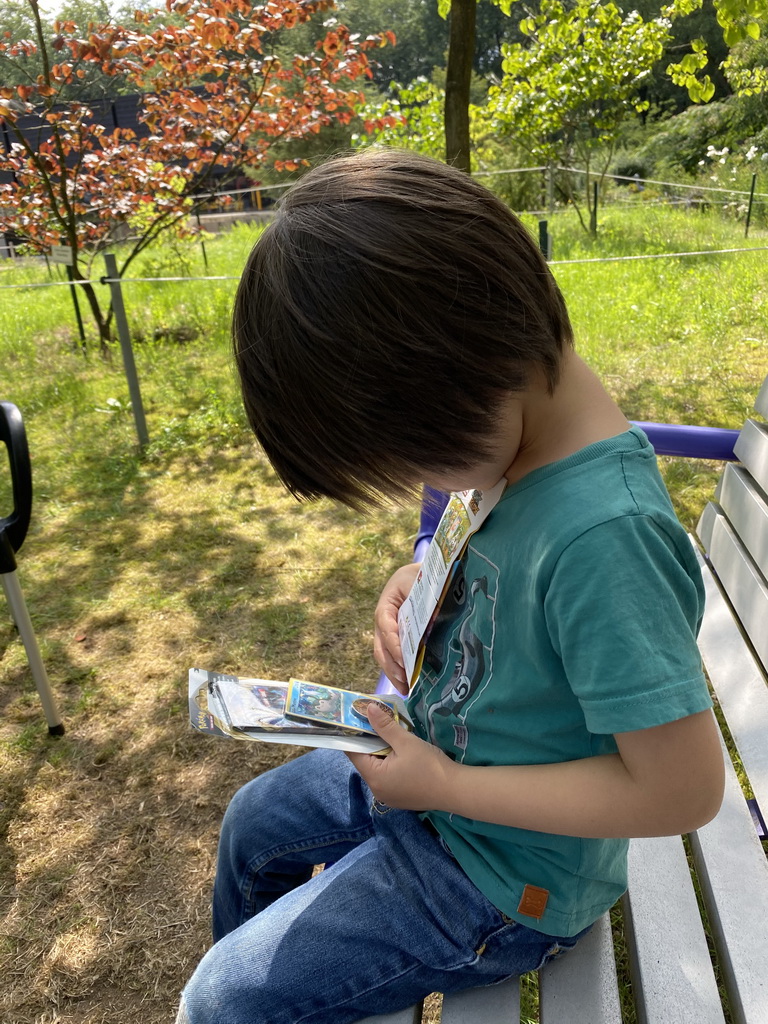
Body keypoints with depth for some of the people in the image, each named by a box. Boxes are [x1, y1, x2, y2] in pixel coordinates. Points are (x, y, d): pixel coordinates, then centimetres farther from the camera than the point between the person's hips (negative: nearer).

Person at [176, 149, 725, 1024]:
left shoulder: (604, 531, -37)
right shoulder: (529, 442, -10)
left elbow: (683, 787, -30)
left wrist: (447, 786, -23)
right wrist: (424, 578, -11)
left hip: (502, 875, -8)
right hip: (433, 759, 8)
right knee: (253, 822, 27)